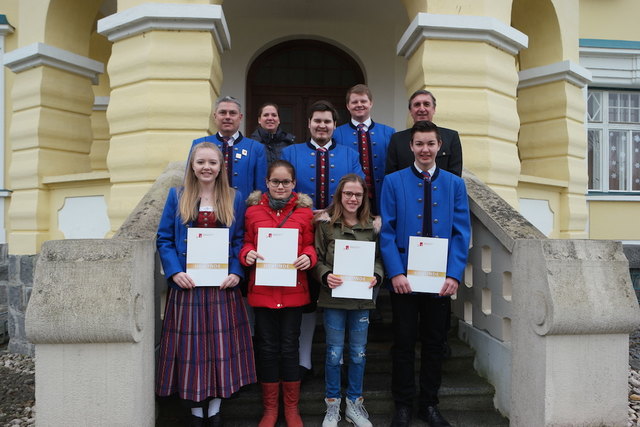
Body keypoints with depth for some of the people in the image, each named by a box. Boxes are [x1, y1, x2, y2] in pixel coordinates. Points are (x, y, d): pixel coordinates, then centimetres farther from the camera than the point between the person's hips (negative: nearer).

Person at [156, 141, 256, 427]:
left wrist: (236, 273, -9)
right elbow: (164, 239, 2)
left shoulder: (234, 199, 6)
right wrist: (175, 272, -11)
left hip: (222, 285, 1)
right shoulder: (177, 196, 5)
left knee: (222, 344, 5)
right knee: (190, 344, 5)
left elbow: (240, 240, 5)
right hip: (187, 285, 0)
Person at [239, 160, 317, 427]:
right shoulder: (253, 210, 4)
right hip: (262, 290, 1)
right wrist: (247, 254, -13)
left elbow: (309, 245, 6)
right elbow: (246, 243, 9)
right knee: (267, 347, 9)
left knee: (290, 347, 8)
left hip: (294, 291, 0)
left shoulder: (304, 211, 4)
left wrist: (308, 257, -14)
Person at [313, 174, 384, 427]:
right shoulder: (326, 223, -2)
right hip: (334, 296, -2)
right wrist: (325, 275, -19)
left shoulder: (372, 225, 5)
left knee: (358, 353, 12)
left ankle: (354, 403, 30)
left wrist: (376, 277, -12)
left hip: (362, 298, 2)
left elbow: (379, 257, 6)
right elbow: (317, 258, -2)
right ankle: (332, 404, 25)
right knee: (334, 353, 8)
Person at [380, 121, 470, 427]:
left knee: (434, 343, 13)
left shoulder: (455, 184, 7)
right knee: (404, 342, 8)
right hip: (403, 277, -2)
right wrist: (396, 272, -14)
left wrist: (454, 275, -9)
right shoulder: (393, 182, 0)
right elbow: (387, 231, -5)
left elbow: (461, 232, 1)